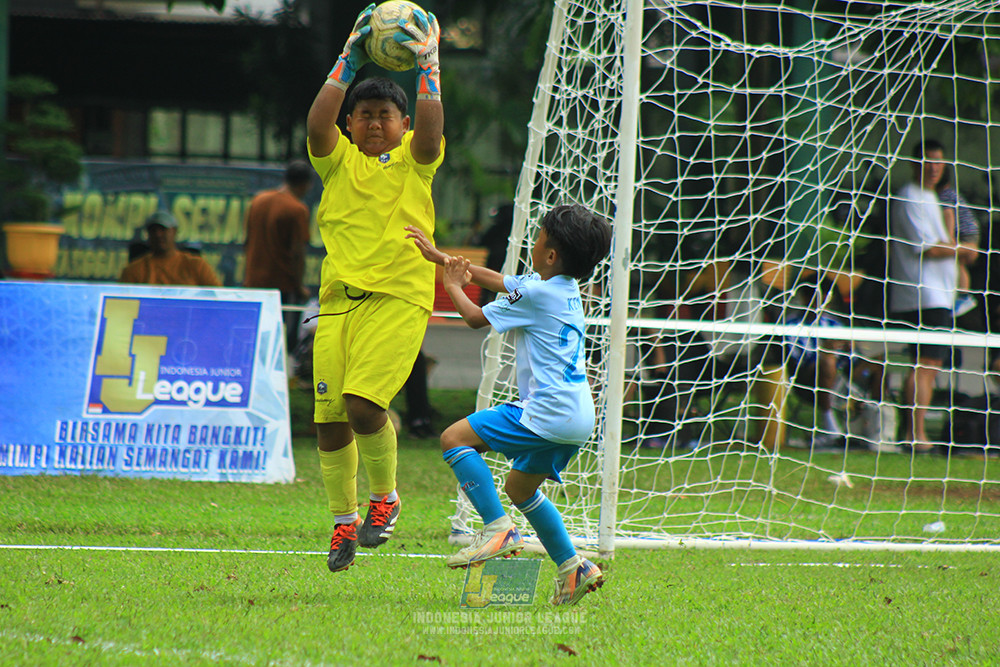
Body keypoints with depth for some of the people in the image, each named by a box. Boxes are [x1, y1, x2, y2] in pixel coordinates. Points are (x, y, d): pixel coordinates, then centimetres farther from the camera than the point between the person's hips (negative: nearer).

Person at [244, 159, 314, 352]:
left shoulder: (258, 200, 8)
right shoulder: (297, 210, -13)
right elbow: (297, 253, -16)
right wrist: (299, 288, -8)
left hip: (253, 282, 6)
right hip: (283, 285, -6)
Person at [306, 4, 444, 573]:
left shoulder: (414, 159, 9)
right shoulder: (338, 159, 12)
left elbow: (430, 130, -13)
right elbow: (317, 125, -7)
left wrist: (427, 66, -11)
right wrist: (349, 62, -7)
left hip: (399, 296, -3)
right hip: (340, 299, 3)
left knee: (363, 404, -20)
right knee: (330, 418, 0)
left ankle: (386, 495, 5)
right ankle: (345, 519, 19)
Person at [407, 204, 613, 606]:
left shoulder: (536, 293, -12)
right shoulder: (567, 289, 16)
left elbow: (476, 318, -2)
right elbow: (497, 280, 26)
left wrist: (453, 285, 17)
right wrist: (440, 257, 29)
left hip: (548, 411, -10)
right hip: (577, 418, 10)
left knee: (455, 438, -9)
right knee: (519, 489, 25)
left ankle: (498, 529, -17)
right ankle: (572, 569, 21)